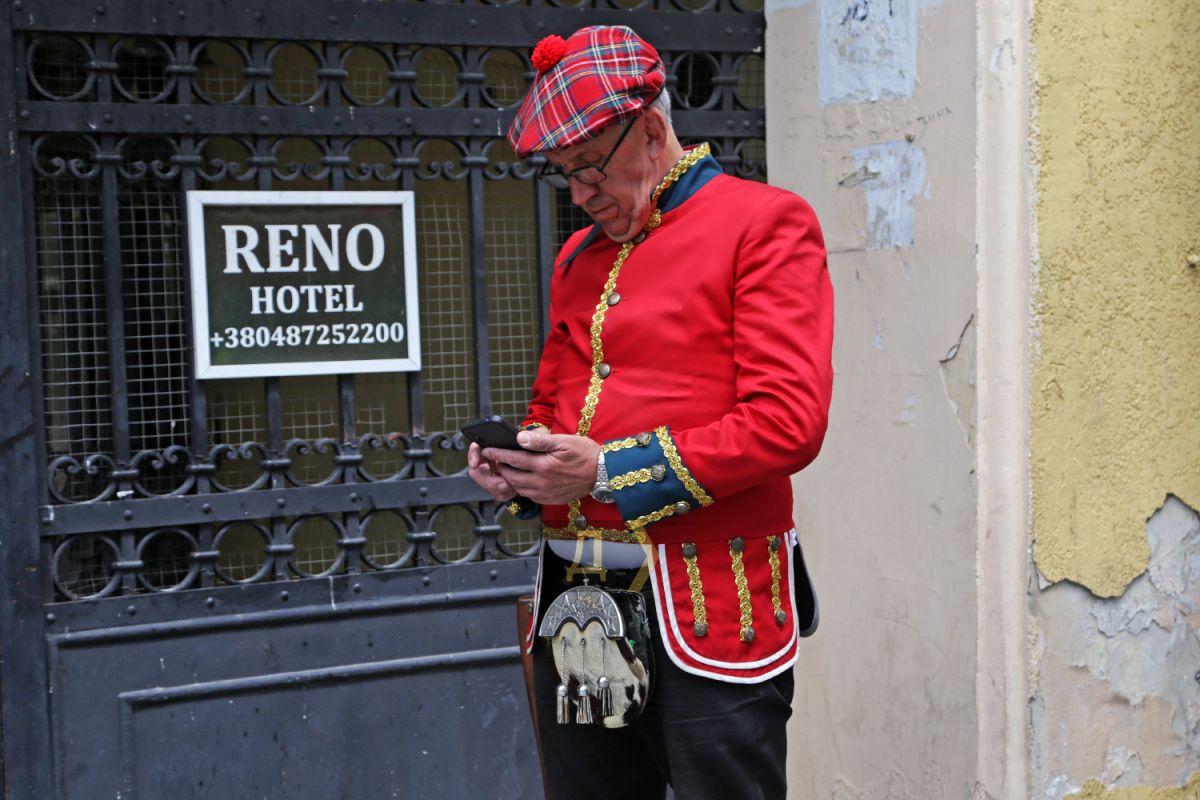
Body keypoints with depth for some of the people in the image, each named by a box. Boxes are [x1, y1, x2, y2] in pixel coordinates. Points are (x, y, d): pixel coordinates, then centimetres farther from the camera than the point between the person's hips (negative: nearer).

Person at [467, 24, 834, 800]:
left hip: (708, 617, -6)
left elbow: (788, 421, -14)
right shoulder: (580, 257, 16)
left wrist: (610, 470, -16)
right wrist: (521, 460, 3)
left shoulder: (766, 222, -4)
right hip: (576, 607, 6)